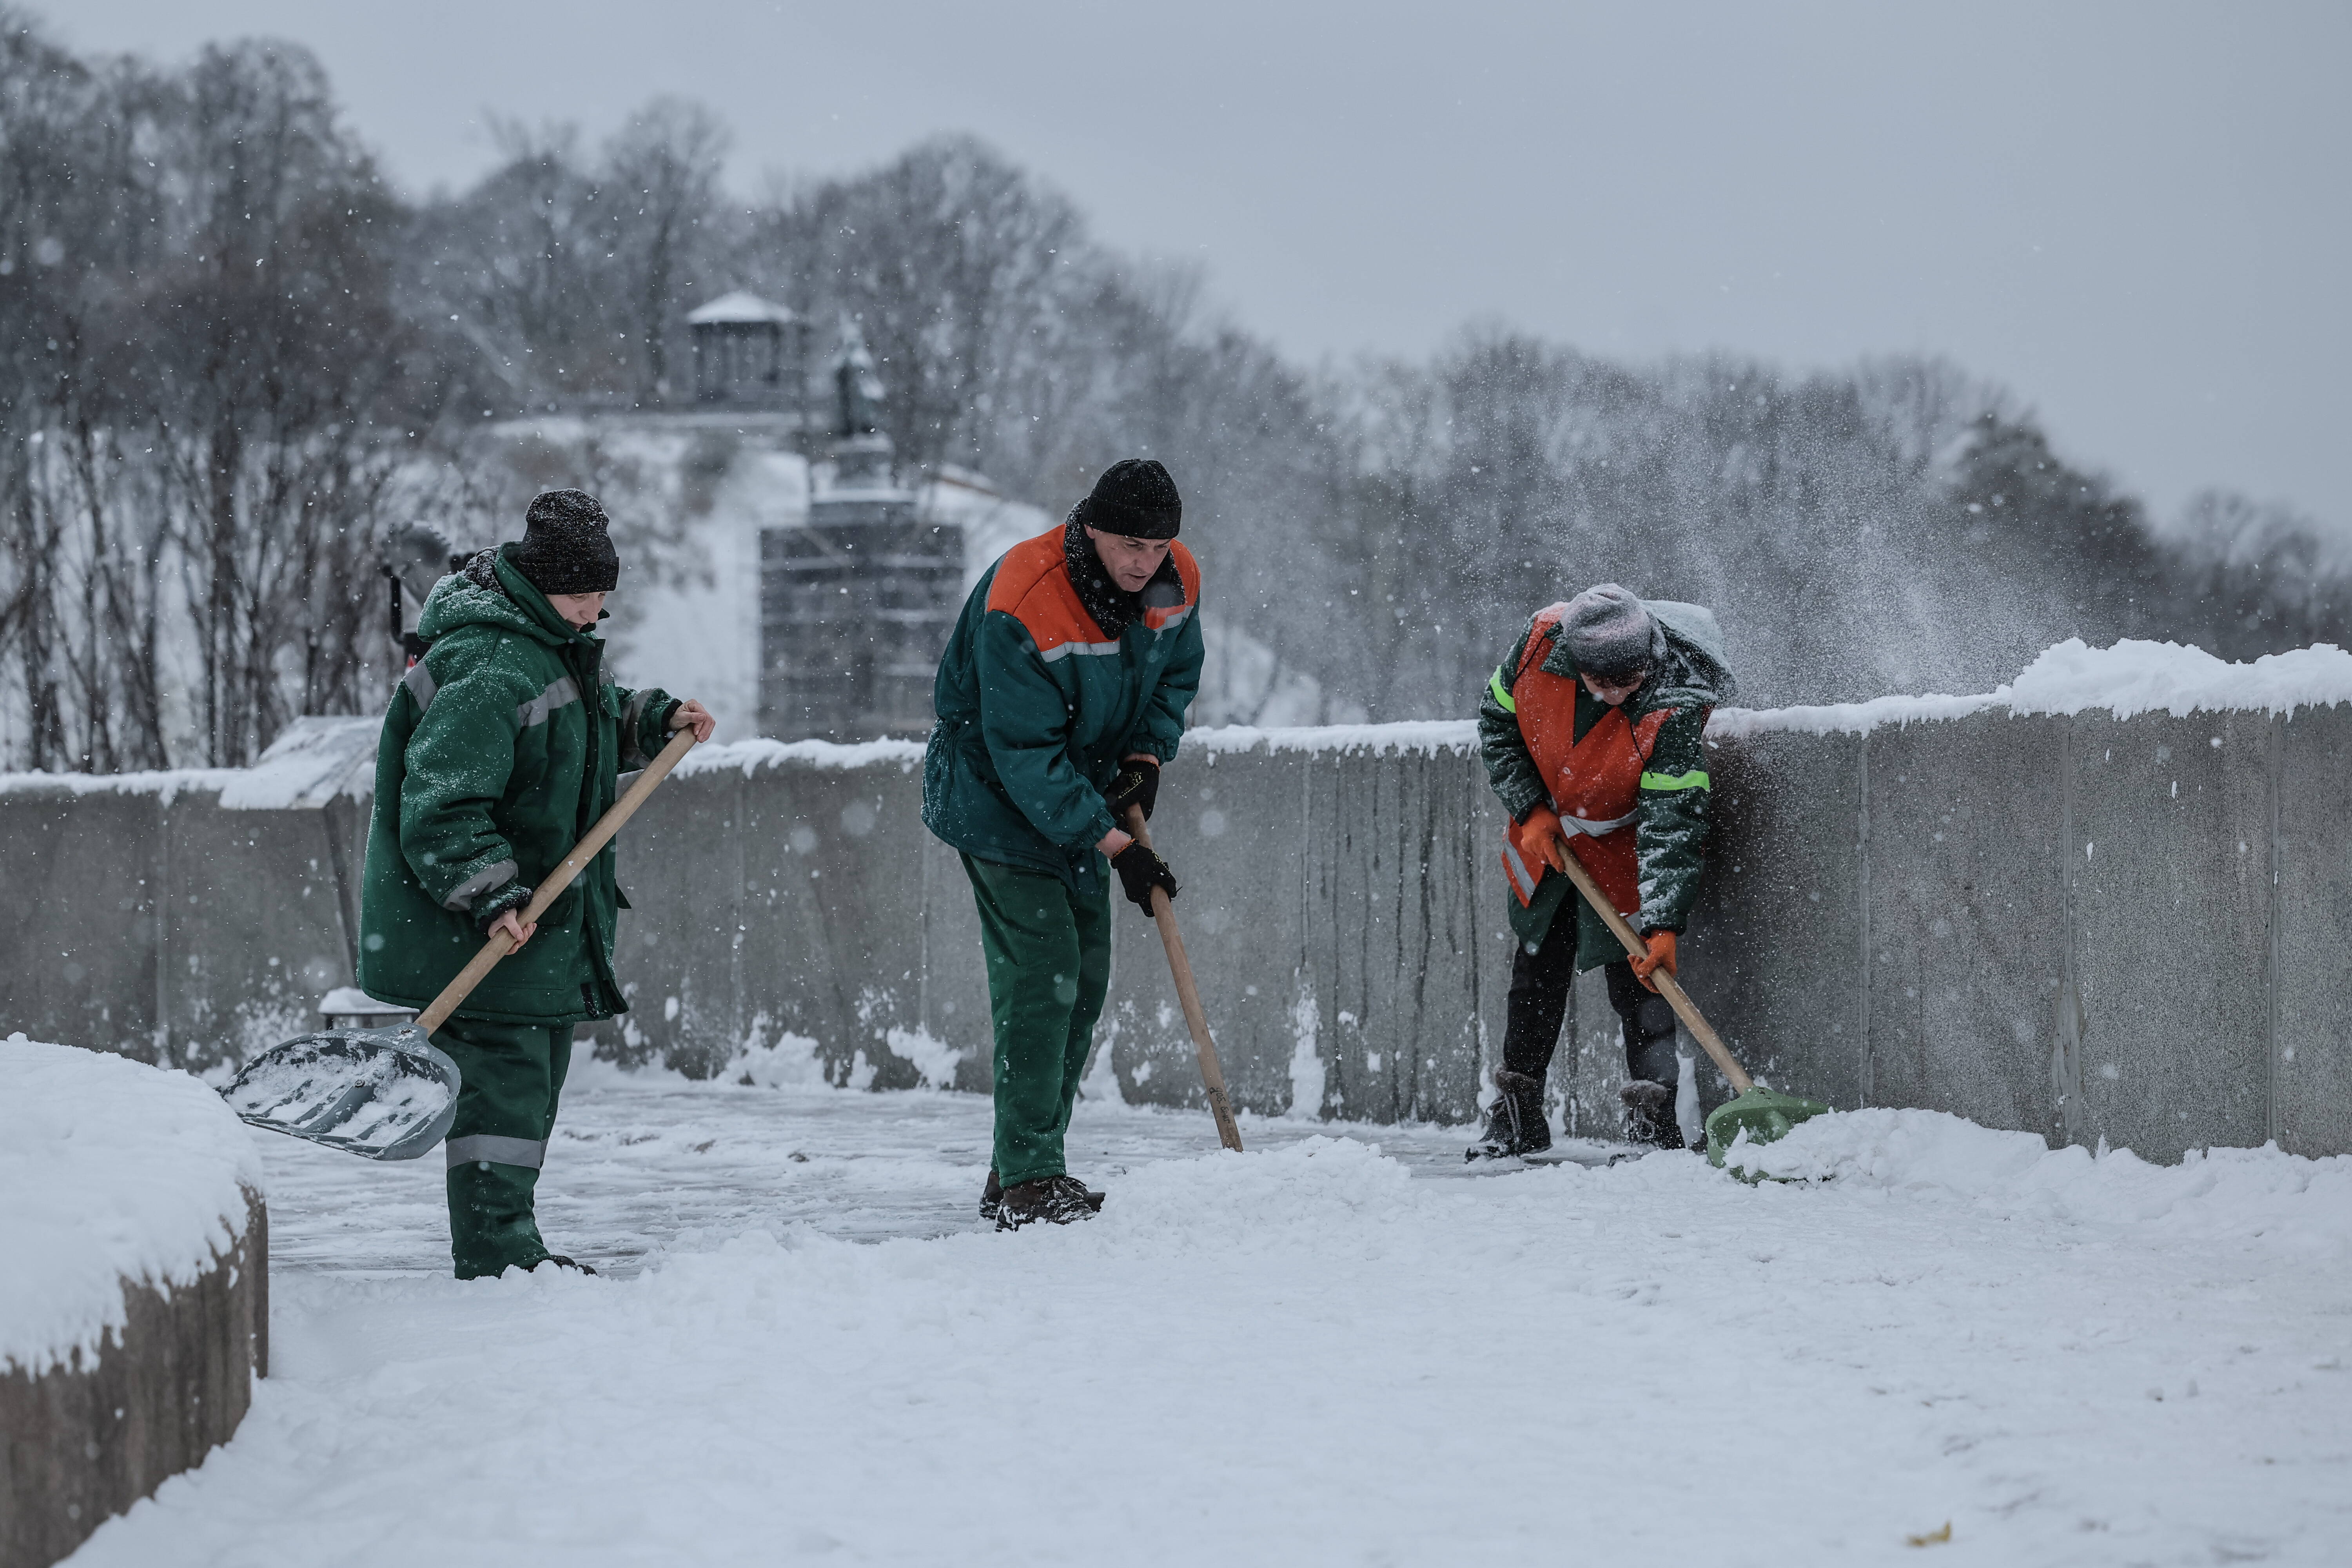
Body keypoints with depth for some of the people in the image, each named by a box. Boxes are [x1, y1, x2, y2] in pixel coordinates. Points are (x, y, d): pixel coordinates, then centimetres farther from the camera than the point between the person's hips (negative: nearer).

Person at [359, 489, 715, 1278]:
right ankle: (495, 1252, -8)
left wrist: (654, 718, 15)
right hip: (474, 927, -11)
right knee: (503, 1074, -11)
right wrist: (490, 896, -31)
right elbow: (439, 809, -26)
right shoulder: (488, 670, -22)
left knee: (537, 1077, 15)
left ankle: (506, 1246, 24)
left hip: (547, 921, 11)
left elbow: (589, 726, 32)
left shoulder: (561, 645, 11)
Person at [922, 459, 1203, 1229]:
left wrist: (1146, 755, -9)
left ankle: (1026, 1172, 18)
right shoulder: (1022, 603, -32)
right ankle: (1027, 1180, -14)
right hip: (1000, 797, -8)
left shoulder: (1177, 580, -10)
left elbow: (1176, 674, 11)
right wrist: (1113, 846, -30)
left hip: (1082, 798, 8)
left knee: (1084, 977, 8)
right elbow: (1026, 756, -30)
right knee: (1040, 974, -16)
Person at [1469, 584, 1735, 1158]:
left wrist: (1664, 925, -40)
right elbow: (1497, 721, -6)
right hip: (1547, 833, 4)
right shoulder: (1542, 640, -25)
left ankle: (1653, 1125, -5)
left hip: (1626, 846, -4)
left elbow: (1671, 821, -34)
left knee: (1641, 977, -12)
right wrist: (1530, 809, -13)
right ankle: (1517, 1116, 25)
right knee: (1537, 971, 13)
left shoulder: (1678, 705, -35)